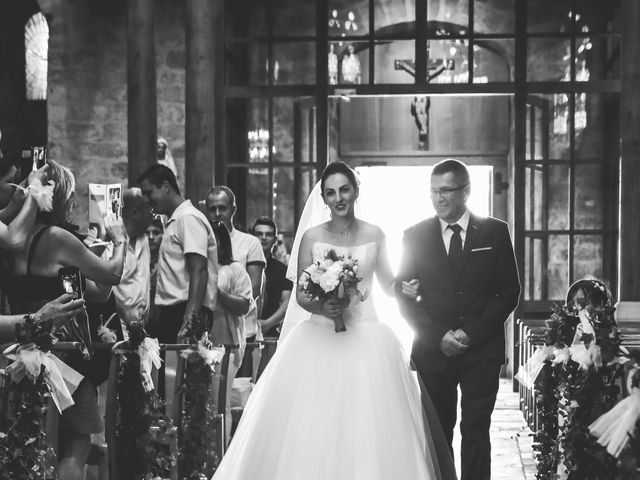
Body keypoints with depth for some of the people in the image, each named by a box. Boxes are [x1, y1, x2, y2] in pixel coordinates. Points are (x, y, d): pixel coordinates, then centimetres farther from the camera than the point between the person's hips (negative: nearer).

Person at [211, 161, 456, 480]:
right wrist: (320, 307, -15)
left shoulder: (374, 235, 4)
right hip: (319, 340, 0)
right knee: (311, 426, -4)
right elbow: (301, 294, 4)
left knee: (369, 428, -2)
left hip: (367, 341, 0)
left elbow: (388, 284, 14)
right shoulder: (311, 237, 3)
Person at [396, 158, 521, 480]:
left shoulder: (495, 232, 4)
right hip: (433, 351, 1)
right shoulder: (415, 235, 6)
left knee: (476, 430, -4)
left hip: (482, 348, -1)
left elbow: (509, 292, 2)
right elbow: (403, 297, 4)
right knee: (437, 433, 4)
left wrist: (470, 333, -8)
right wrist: (438, 336, -9)